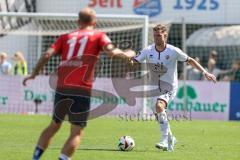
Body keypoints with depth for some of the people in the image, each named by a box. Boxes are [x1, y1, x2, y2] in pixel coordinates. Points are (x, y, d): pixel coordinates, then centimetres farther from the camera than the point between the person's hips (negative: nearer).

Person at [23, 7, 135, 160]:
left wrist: (34, 74, 14)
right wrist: (126, 54, 5)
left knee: (54, 125, 23)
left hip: (62, 88, 4)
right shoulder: (98, 36, 7)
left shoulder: (66, 37, 15)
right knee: (77, 133, 1)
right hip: (82, 90, -4)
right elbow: (110, 50, -12)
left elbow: (47, 55, 5)